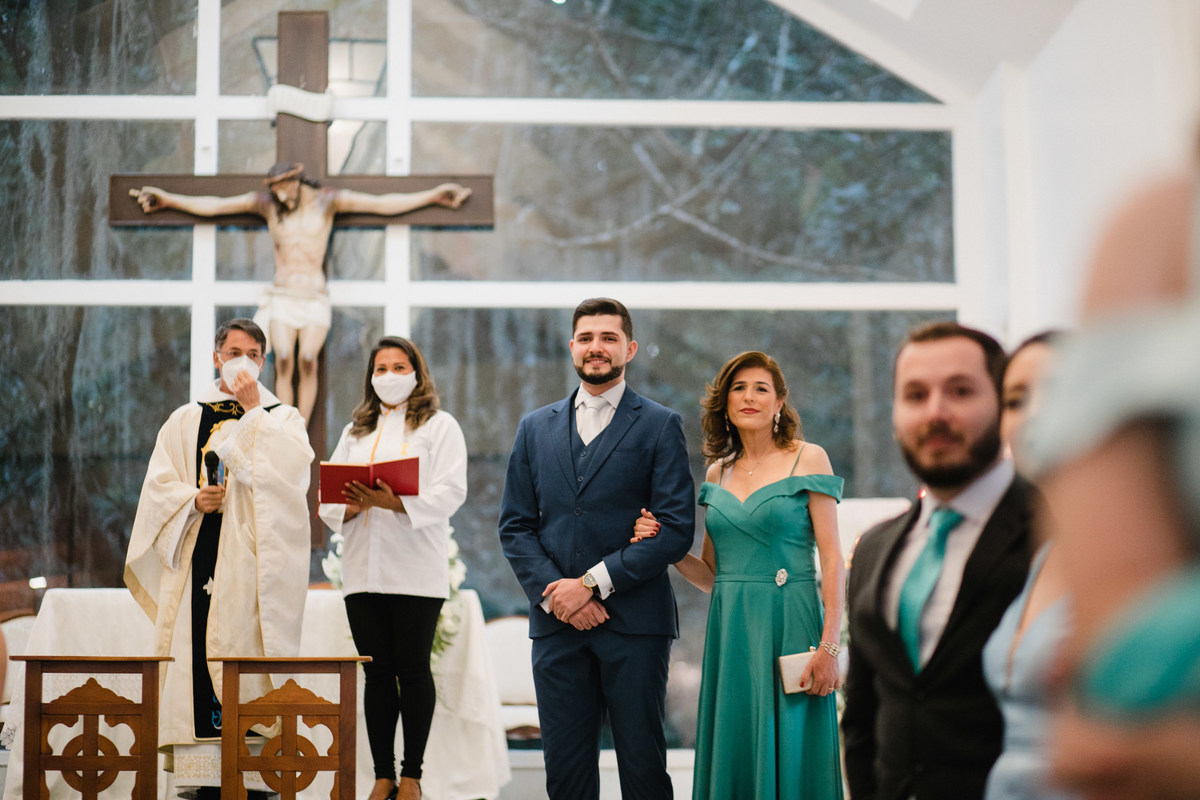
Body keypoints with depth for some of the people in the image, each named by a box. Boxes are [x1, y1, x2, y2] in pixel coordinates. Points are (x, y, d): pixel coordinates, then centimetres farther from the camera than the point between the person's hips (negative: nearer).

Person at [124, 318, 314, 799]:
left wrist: (253, 412, -7)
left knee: (249, 656, -10)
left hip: (255, 559, -2)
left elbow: (290, 471, -8)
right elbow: (159, 486, 11)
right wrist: (193, 499, -8)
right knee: (197, 662, -5)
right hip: (200, 558, 2)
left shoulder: (282, 418, 11)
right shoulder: (186, 421, 17)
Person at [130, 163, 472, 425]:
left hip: (315, 299, -1)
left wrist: (432, 196, -5)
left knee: (308, 360, -19)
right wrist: (168, 200, 7)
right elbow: (213, 205, 7)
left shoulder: (328, 200, -2)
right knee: (284, 361, -17)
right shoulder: (266, 203, 2)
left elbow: (385, 203, -2)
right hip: (282, 297, 1)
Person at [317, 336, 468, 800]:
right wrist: (351, 506, -11)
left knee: (413, 670, -1)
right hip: (363, 569, 4)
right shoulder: (355, 433, 20)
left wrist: (392, 501, -21)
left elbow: (450, 493, -8)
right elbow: (327, 496, 13)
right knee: (377, 673, 4)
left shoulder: (440, 427, 6)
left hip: (416, 569, -4)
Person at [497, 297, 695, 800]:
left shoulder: (660, 426, 3)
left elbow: (677, 529, -5)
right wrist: (554, 594, -6)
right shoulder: (536, 429, 14)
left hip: (635, 626, -3)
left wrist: (594, 583, -11)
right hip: (556, 625, 3)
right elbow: (514, 527, 11)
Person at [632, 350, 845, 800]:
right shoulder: (718, 473, 13)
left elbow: (832, 558, -5)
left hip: (789, 625, -4)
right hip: (730, 629, 4)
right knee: (733, 757, 5)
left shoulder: (807, 459, 0)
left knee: (789, 757, -2)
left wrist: (829, 644, -13)